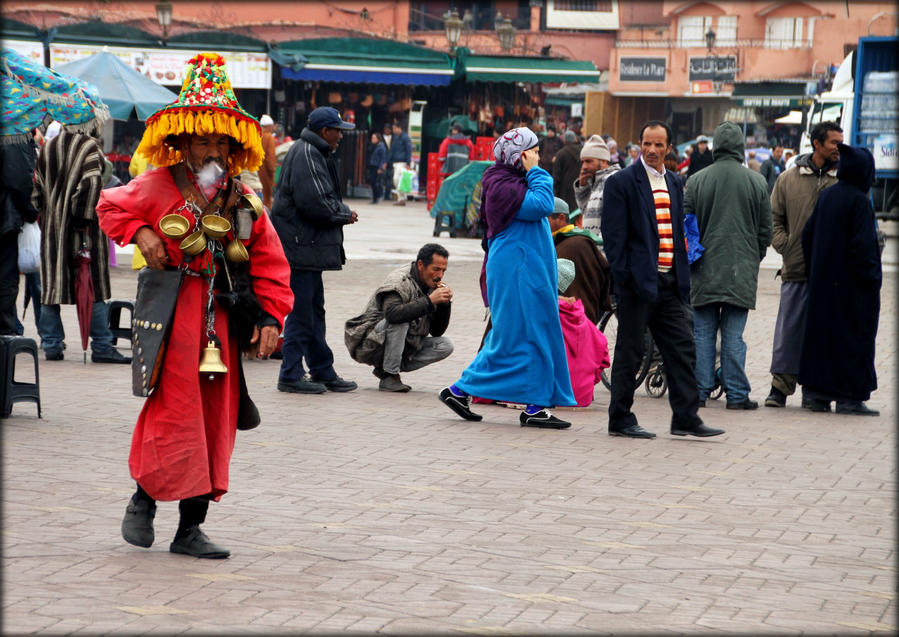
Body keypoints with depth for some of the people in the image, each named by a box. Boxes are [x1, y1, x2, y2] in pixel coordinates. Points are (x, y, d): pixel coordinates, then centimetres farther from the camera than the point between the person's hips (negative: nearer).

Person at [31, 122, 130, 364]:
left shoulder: (46, 149, 9)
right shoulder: (89, 147, -9)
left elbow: (37, 189, 12)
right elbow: (91, 185, -18)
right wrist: (84, 221, -17)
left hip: (52, 226, 5)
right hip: (82, 227, -5)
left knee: (51, 286, 9)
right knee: (94, 287, -1)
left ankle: (51, 344, 9)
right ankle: (101, 346, -2)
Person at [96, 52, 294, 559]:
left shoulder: (243, 201, 7)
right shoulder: (158, 188, -3)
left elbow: (270, 262, 10)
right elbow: (111, 207, 12)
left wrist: (271, 317, 1)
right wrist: (140, 233, -6)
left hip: (222, 319, 4)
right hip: (170, 313, -4)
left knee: (215, 420, 4)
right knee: (174, 411, -7)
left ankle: (191, 528, 12)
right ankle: (144, 499, 17)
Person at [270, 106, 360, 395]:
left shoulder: (316, 154, 18)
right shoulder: (306, 155, -16)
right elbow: (314, 203, -24)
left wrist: (341, 210, 2)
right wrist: (345, 214, -9)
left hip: (309, 246, 11)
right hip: (300, 246, -11)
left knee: (314, 309, 15)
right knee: (301, 312, -7)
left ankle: (323, 372, 22)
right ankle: (291, 376, -2)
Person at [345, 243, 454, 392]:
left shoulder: (431, 285, 4)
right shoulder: (399, 281, -19)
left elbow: (437, 331, 6)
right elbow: (392, 313, -41)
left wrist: (445, 303, -10)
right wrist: (429, 301, -37)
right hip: (370, 346, -7)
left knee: (445, 345, -7)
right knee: (400, 321, -33)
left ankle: (385, 369, -4)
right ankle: (390, 376, -23)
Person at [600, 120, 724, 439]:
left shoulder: (673, 183, 16)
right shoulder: (621, 182, -5)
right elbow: (613, 234, -9)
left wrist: (683, 277, 13)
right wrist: (622, 277, -15)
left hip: (669, 282, 6)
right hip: (639, 281, -6)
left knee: (682, 349, 4)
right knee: (629, 351, 1)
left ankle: (686, 417, 9)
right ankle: (620, 419, 8)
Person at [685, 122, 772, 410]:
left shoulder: (697, 181, -1)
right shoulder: (756, 181, -1)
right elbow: (766, 229, 5)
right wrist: (754, 259, 19)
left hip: (705, 268, 0)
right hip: (742, 270, 0)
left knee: (703, 333, 6)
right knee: (733, 336, 2)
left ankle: (700, 391, 7)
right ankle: (737, 394, 2)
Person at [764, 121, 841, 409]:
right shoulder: (789, 179, 6)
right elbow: (774, 218, 12)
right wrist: (785, 246, -1)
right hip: (796, 268, 0)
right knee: (788, 329, 0)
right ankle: (780, 386, 8)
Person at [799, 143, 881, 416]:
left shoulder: (826, 196, 6)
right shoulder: (859, 201, -15)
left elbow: (808, 235, 10)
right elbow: (862, 244, -20)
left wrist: (813, 271, 16)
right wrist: (872, 278, -11)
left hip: (823, 280, 7)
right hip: (851, 283, -7)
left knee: (822, 333, 11)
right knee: (854, 335, 0)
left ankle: (818, 393, 13)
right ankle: (850, 396, 1)